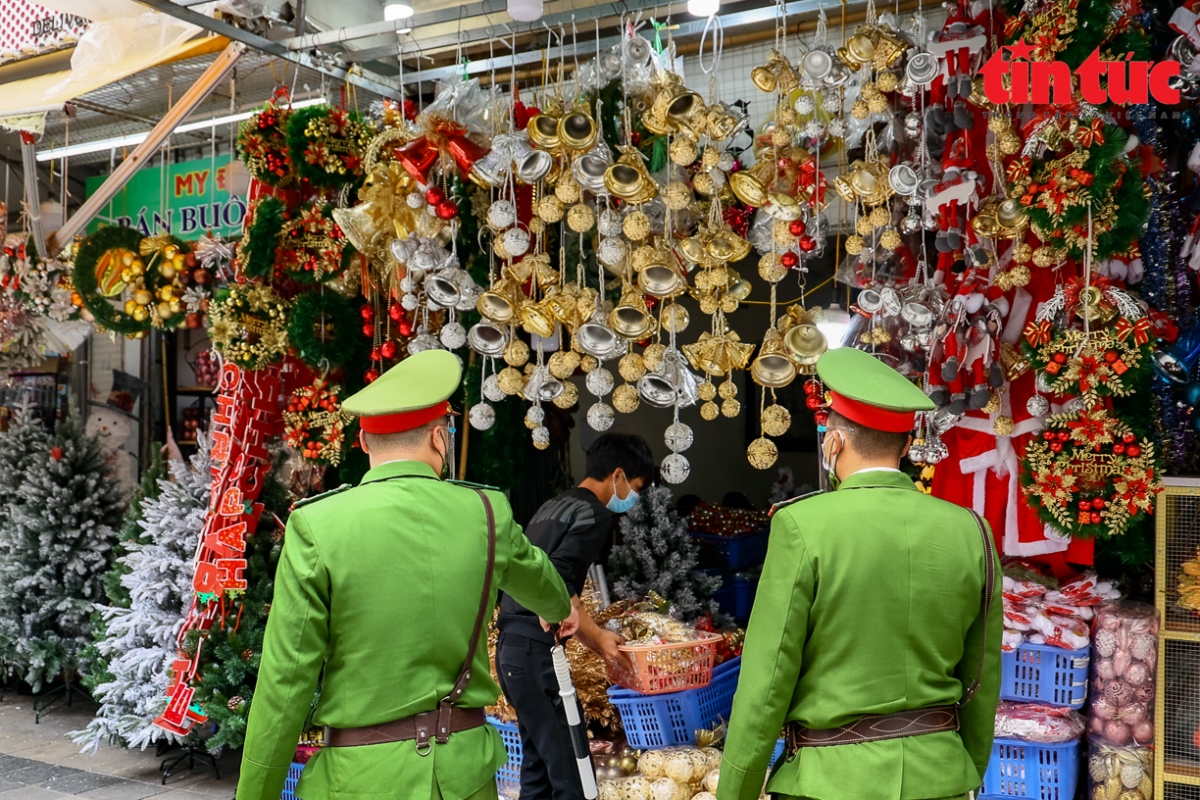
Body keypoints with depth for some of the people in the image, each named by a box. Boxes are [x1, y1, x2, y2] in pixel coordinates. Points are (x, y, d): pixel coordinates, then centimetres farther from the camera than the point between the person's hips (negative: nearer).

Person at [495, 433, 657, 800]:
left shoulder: (553, 507, 18)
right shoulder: (594, 513, -9)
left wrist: (588, 633, 21)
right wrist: (595, 636, -13)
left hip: (512, 644, 10)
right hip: (535, 649, -9)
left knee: (538, 757, 16)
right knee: (570, 767, -6)